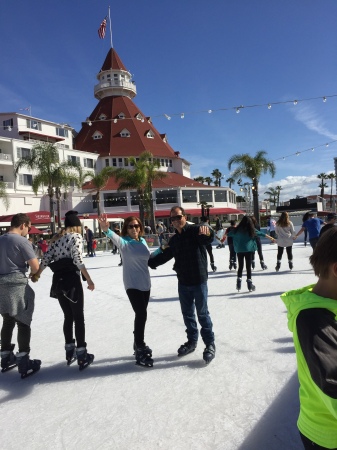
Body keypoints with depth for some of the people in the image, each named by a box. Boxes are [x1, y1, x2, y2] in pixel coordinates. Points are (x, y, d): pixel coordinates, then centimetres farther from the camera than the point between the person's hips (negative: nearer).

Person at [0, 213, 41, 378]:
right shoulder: (22, 241, -14)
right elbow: (35, 266, -15)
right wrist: (33, 273, 5)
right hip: (18, 286, -7)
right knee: (23, 323, 1)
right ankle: (24, 364, 5)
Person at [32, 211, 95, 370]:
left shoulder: (56, 238, 12)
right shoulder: (76, 236, -6)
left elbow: (46, 258, 11)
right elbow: (78, 259, -17)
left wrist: (37, 274, 26)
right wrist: (89, 280, -15)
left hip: (58, 280, 6)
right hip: (71, 279, -6)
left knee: (68, 316, 18)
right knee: (79, 317, 2)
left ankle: (69, 352, 27)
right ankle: (82, 355, 6)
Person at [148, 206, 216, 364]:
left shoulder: (195, 230, -12)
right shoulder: (174, 239, 9)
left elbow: (209, 238, -33)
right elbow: (165, 255, 17)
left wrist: (207, 231, -55)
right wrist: (149, 263, 11)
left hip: (198, 280, -6)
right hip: (183, 282, 6)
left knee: (202, 314, 5)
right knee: (187, 313, 17)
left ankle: (210, 344, 21)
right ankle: (192, 341, 34)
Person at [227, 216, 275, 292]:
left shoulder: (237, 230, 1)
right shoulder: (251, 230, -2)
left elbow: (229, 234, 13)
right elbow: (262, 234, 7)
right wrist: (271, 238, 18)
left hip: (239, 250, 1)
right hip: (248, 249, -1)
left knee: (240, 266, 10)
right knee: (248, 267, 4)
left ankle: (239, 284, 7)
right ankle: (249, 285, 7)